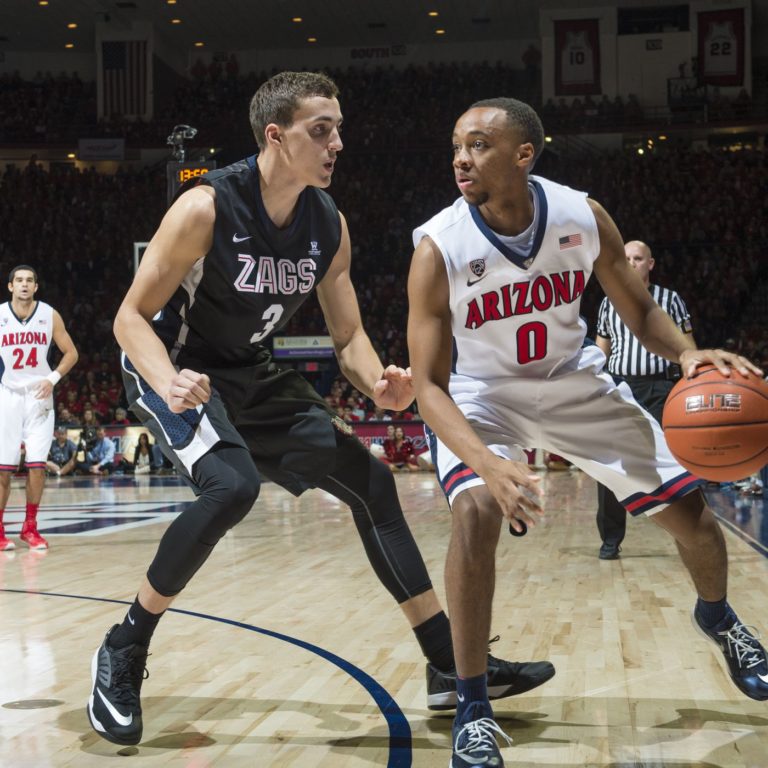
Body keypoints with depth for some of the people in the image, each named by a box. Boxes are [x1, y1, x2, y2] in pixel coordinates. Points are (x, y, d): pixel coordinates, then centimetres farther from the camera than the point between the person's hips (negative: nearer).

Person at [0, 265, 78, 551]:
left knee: (37, 465, -1)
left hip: (39, 397, 1)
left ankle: (30, 527, 12)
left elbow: (71, 353, 6)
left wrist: (53, 378, -9)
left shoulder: (50, 315, -1)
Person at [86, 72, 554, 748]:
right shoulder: (207, 207, -23)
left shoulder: (329, 224, -5)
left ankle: (452, 667, 10)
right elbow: (131, 316, -20)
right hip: (176, 370, -7)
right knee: (231, 486, -33)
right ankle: (123, 652, -12)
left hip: (252, 376, 7)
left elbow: (348, 335, 3)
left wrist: (378, 383, -19)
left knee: (370, 483, 1)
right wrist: (170, 383, -40)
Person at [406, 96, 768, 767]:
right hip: (481, 393, -3)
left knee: (686, 503, 5)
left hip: (574, 383, 3)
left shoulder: (583, 217, -20)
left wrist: (688, 352, -29)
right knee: (476, 510, -31)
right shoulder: (439, 248, -27)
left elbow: (641, 313, -6)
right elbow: (430, 385, -26)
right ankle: (473, 709, -16)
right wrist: (489, 462, -44)